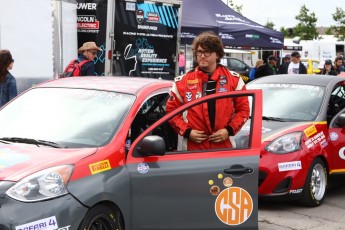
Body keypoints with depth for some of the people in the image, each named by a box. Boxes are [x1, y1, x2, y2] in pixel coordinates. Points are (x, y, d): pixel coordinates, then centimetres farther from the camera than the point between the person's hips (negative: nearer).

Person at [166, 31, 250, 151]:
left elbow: (243, 108, 6)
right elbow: (171, 110, 7)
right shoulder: (183, 81, 2)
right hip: (194, 147, 0)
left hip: (224, 146, 1)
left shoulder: (233, 79, 3)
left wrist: (229, 130, -8)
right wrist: (186, 131, -6)